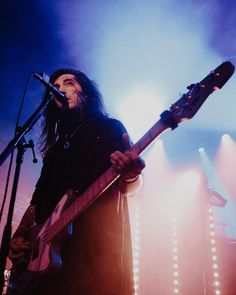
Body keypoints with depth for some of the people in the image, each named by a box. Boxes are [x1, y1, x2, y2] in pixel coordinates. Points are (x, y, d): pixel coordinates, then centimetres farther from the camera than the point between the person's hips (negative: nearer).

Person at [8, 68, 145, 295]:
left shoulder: (110, 129, 7)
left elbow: (129, 188, -3)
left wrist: (131, 176, -27)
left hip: (98, 247, -5)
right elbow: (38, 201, 21)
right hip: (48, 253, 5)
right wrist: (19, 236, 5)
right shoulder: (55, 149, 22)